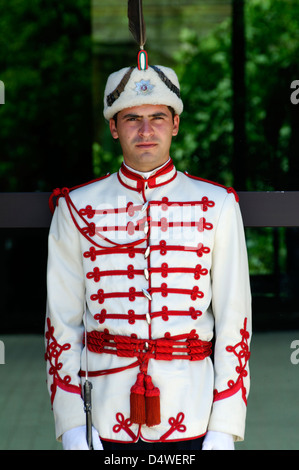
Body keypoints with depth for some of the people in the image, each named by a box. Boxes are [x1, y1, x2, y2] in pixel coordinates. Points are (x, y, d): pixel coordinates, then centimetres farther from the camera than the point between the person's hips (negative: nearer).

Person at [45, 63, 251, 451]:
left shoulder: (217, 207, 1)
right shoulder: (76, 210, 2)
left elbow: (234, 321, 1)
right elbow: (62, 322, 3)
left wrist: (224, 430, -4)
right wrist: (72, 427, -3)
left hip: (191, 420, 0)